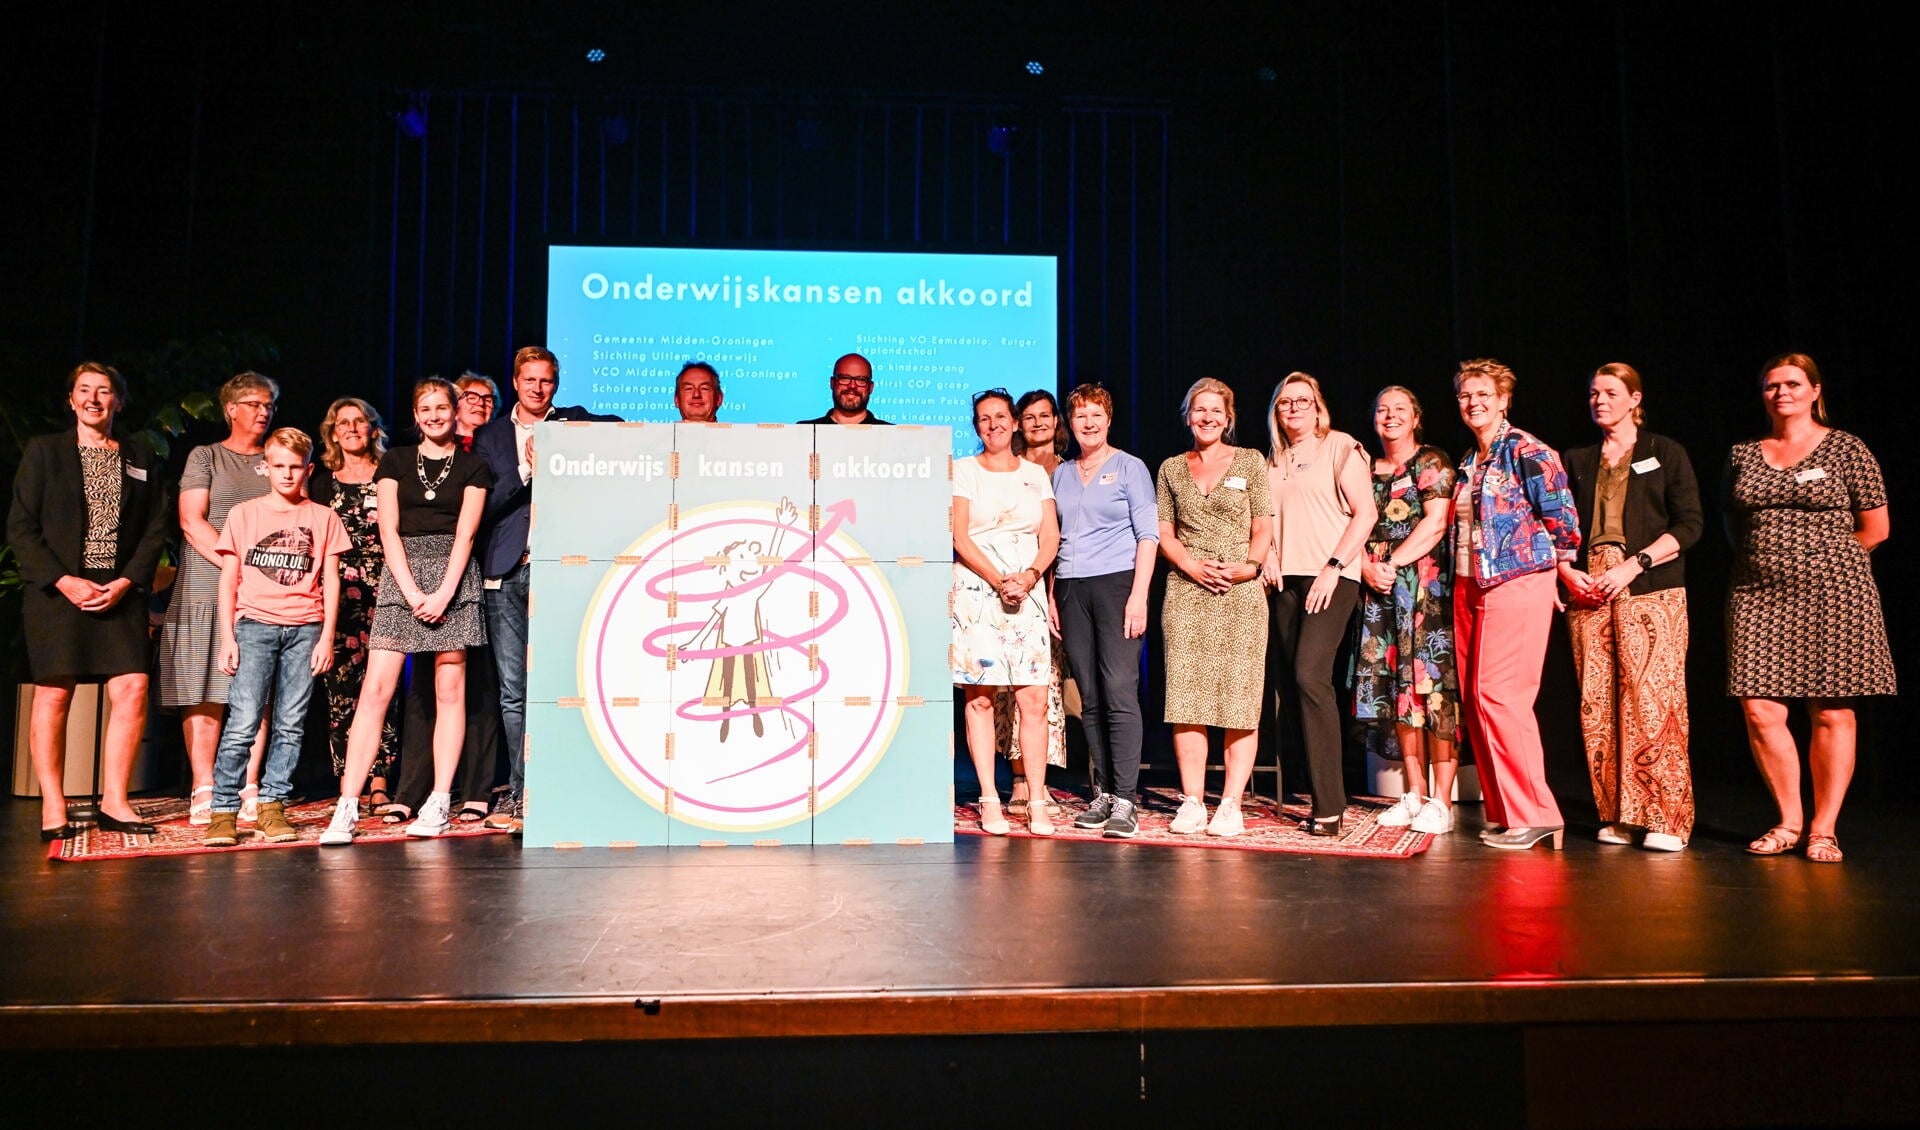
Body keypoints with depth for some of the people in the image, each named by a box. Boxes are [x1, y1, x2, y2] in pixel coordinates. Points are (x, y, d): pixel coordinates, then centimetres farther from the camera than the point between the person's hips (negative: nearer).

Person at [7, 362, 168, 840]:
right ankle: (53, 807, 6)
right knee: (53, 694, -2)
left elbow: (156, 529, 8)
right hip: (56, 589, -2)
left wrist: (127, 581, -7)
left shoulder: (142, 458, 13)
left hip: (120, 592, 2)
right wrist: (63, 581, -11)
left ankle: (114, 802, 1)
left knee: (132, 689, -7)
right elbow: (20, 526, 2)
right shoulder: (43, 451, 8)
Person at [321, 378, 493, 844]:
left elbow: (465, 534, 0)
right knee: (375, 688, -8)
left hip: (453, 577, -1)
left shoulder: (472, 466, 10)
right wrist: (412, 592, -8)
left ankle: (439, 804, 4)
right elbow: (389, 530, 4)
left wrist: (443, 593, -12)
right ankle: (348, 806, -8)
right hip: (402, 575, 1)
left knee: (450, 690, -1)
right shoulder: (395, 461, 14)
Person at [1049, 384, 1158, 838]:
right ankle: (1102, 795, 11)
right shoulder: (1060, 474, 17)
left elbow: (1148, 533, -2)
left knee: (1119, 691, -11)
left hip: (1116, 583, -5)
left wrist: (1139, 596, -12)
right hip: (1071, 590, 5)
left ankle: (1124, 801, -10)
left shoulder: (1129, 467, 4)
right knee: (1089, 698, 5)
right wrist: (1051, 596, 8)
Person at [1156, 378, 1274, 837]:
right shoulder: (1171, 469, 14)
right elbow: (1164, 532, 10)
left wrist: (1248, 566, -13)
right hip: (1186, 592, 2)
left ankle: (1230, 805, 0)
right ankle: (1192, 802, 3)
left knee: (1240, 700, -4)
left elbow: (1263, 527, 5)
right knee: (1186, 698, -3)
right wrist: (1192, 566, -8)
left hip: (1241, 593, -1)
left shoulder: (1250, 462, 9)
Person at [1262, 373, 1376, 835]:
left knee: (1310, 674, -20)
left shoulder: (1341, 447, 0)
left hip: (1331, 577, -6)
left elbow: (1365, 513, -6)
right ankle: (1323, 798, 11)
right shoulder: (1273, 461, 18)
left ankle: (1329, 805, -14)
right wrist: (1268, 553, 2)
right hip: (1286, 581, 7)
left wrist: (1334, 567, -14)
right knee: (1286, 681, 2)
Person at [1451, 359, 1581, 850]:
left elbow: (1562, 516, -11)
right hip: (1469, 587, 8)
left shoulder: (1527, 451, -8)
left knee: (1499, 695, -11)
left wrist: (1555, 563, 0)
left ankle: (1533, 813, -1)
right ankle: (1504, 812, 15)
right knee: (1476, 697, 6)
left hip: (1517, 583, -8)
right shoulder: (1468, 461, 16)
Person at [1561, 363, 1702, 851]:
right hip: (1587, 593, 3)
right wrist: (1567, 572, -2)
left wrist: (1633, 564, -11)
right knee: (1597, 706, -2)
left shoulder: (1665, 453, 9)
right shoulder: (1577, 461, 19)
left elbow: (1689, 524, 0)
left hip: (1650, 591, -3)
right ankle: (1616, 816, 5)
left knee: (1652, 701, -11)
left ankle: (1665, 819, -4)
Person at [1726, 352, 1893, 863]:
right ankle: (1789, 822, 12)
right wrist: (1767, 557, 12)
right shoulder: (1742, 455, 12)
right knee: (1760, 709, -4)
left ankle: (1824, 829, 8)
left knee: (1831, 713, -1)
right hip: (1759, 596, 3)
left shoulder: (1846, 450, 3)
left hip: (1832, 594, -3)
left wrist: (1819, 555, 8)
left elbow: (1874, 528, 5)